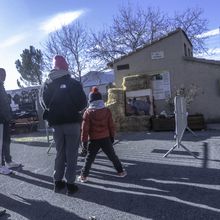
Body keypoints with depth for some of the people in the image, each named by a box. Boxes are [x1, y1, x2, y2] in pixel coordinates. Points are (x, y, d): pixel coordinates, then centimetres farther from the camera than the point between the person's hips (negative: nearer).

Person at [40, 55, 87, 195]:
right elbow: (83, 102, -7)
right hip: (72, 122, -3)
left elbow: (44, 103, 0)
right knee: (71, 154, 4)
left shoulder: (47, 84, 1)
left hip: (56, 123, 3)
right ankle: (70, 184, 7)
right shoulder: (74, 83, -7)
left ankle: (58, 182, 22)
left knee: (60, 153, 17)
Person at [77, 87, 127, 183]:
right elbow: (111, 125, 3)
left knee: (89, 158, 8)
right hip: (106, 138, 2)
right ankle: (120, 171, 23)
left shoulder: (88, 112, -8)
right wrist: (112, 136, 13)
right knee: (112, 156, 15)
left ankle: (84, 176, 10)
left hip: (93, 140, -2)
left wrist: (84, 140, -1)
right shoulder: (107, 110, 0)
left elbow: (85, 128, -9)